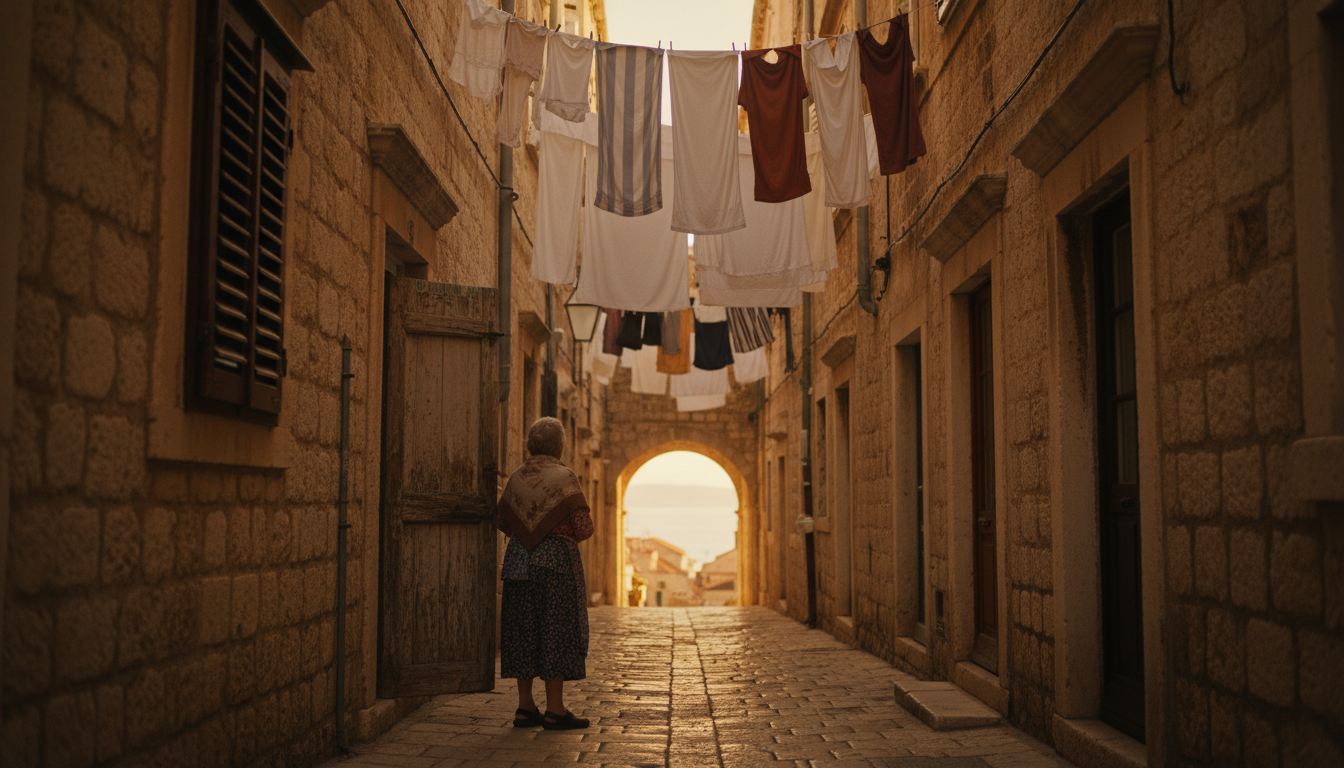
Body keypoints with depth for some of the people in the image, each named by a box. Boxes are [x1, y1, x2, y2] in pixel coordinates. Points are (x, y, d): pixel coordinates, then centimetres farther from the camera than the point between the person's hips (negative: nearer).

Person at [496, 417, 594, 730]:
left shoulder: (517, 477, 6)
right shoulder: (565, 477, -9)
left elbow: (501, 520, 12)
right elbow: (584, 527, -12)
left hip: (519, 560, 5)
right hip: (557, 560, -5)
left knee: (523, 631, 9)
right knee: (556, 632, 0)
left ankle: (525, 707, 11)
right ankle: (555, 710, 2)